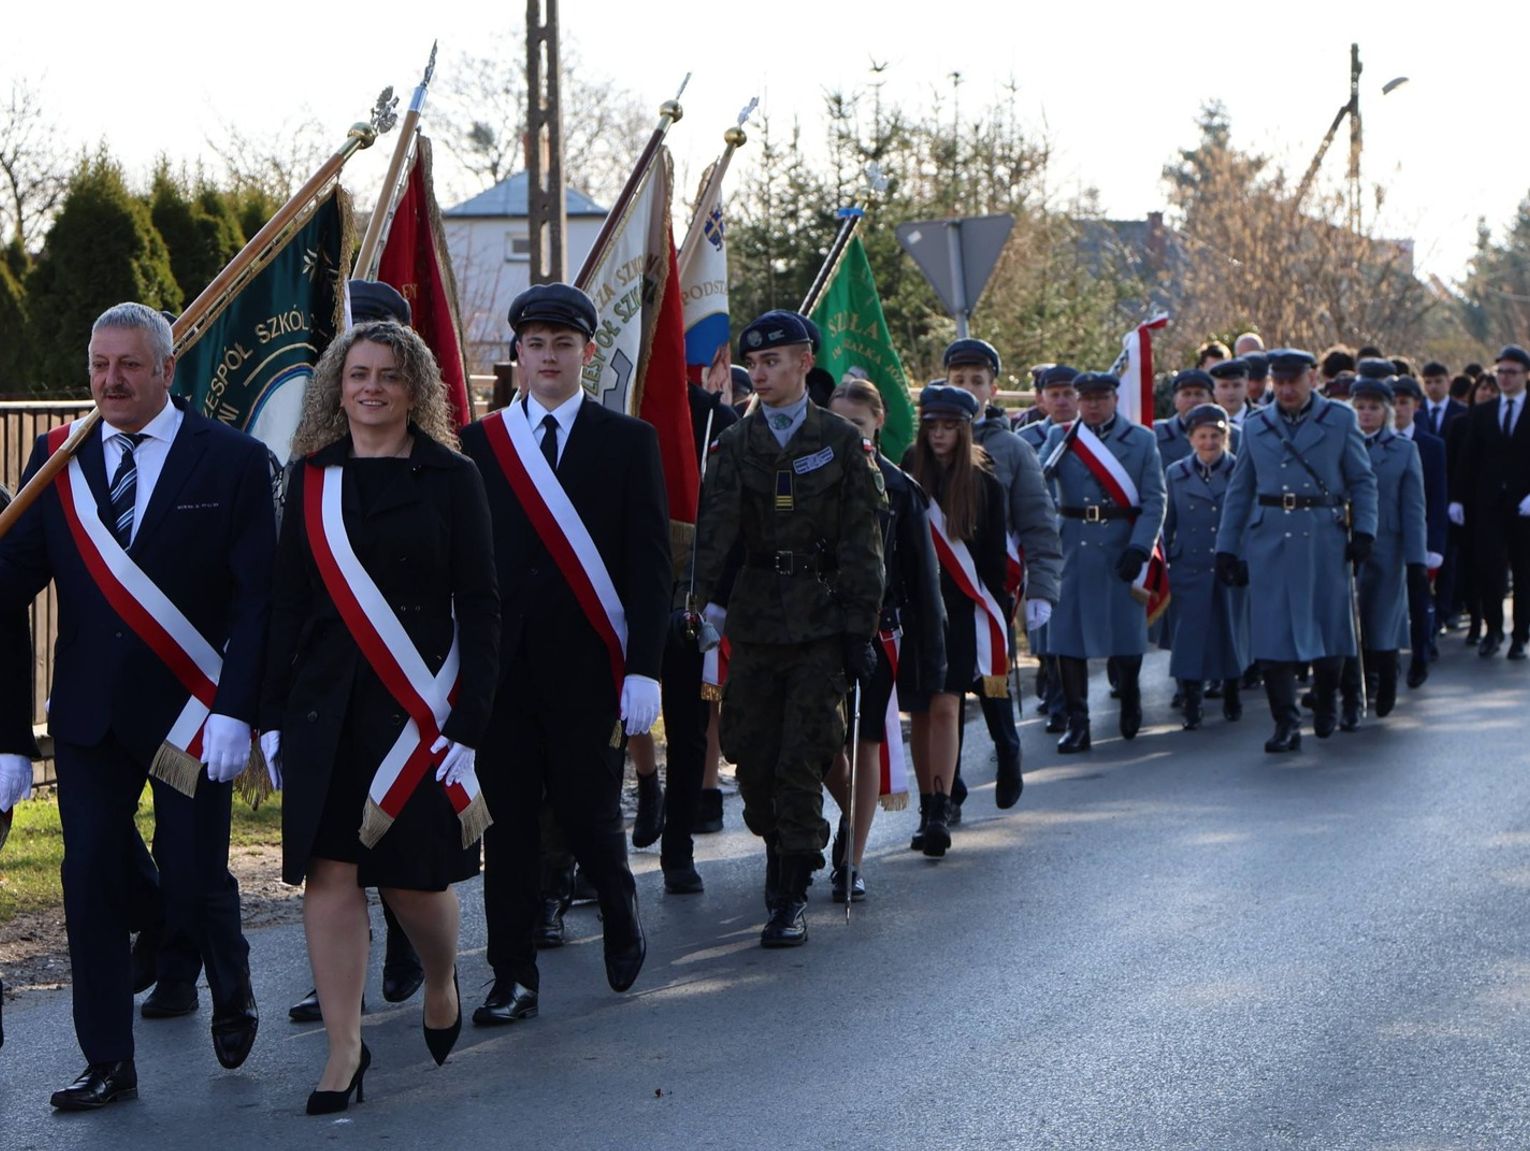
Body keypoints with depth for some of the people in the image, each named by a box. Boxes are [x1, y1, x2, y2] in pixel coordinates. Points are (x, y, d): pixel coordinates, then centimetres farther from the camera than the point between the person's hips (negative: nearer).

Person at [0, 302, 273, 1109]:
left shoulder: (232, 461, -4)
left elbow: (257, 598, -7)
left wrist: (235, 710, -15)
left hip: (191, 710, -3)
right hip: (88, 711, 3)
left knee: (194, 879, 1)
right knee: (91, 882, 2)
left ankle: (231, 993, 33)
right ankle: (107, 1063, 11)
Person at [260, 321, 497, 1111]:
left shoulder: (449, 478, 0)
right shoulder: (311, 478, 8)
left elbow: (478, 607, -3)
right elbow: (288, 602, 9)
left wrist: (469, 721, -9)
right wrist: (272, 714, 3)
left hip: (419, 709, -2)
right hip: (326, 707, 2)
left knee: (414, 876, 4)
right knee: (329, 871, -3)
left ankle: (440, 981, 36)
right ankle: (344, 1051, 4)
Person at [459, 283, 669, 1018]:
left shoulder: (629, 442, 4)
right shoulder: (479, 443, 9)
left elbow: (650, 563, 0)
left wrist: (644, 669, -7)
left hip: (586, 662, -2)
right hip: (501, 658, 2)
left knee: (586, 808, 0)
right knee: (508, 820, 1)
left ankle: (620, 911, 31)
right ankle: (514, 977, 9)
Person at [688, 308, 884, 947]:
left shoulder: (843, 441, 1)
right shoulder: (735, 444, 6)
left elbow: (861, 540, 0)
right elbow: (714, 528, -7)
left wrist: (859, 628, -6)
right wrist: (694, 599, -24)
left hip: (822, 620, -3)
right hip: (755, 615, 3)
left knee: (801, 757, -6)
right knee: (751, 751, 5)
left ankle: (791, 897, -1)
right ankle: (778, 847, 31)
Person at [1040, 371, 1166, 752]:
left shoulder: (1141, 440, 6)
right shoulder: (1059, 439, 6)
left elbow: (1154, 500, 0)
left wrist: (1138, 548, -12)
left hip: (1122, 548, 0)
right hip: (1073, 548, 0)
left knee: (1127, 633, 8)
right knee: (1069, 636, -4)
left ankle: (1130, 699, 34)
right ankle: (1077, 723, 0)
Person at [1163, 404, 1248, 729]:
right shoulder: (1176, 474, 6)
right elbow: (1168, 523, 11)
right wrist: (1165, 562, 8)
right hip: (1190, 568, 0)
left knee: (1231, 630, 8)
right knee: (1191, 632, -4)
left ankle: (1232, 695, 26)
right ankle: (1191, 705, 1)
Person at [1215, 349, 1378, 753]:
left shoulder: (1340, 420, 5)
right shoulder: (1255, 427, 10)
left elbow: (1362, 481, 6)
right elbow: (1239, 491, 13)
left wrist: (1363, 531, -5)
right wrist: (1226, 548, 9)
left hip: (1324, 539, -1)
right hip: (1269, 541, 1)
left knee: (1329, 625, 5)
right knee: (1273, 633, -5)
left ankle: (1326, 702, 31)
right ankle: (1286, 724, 0)